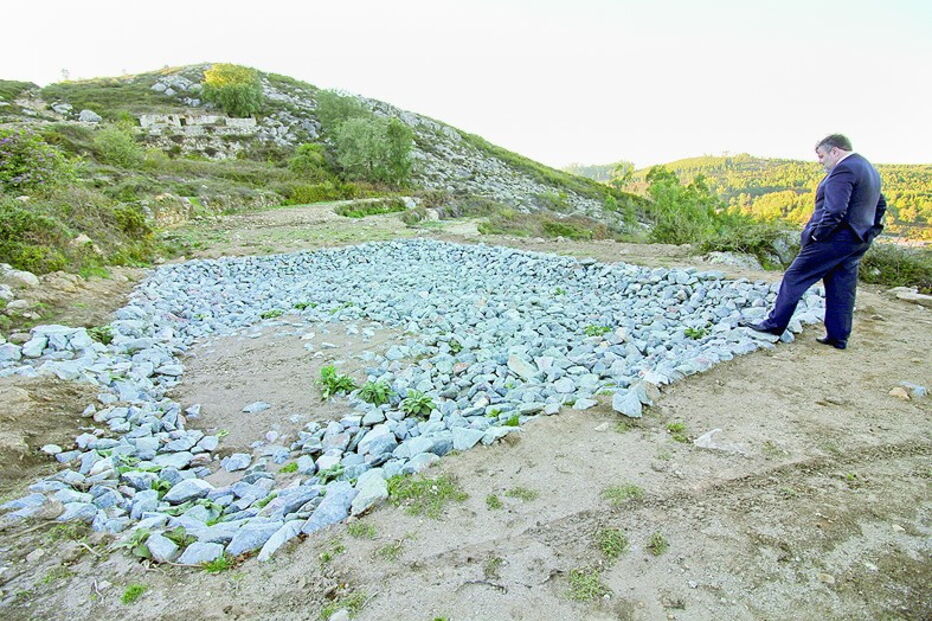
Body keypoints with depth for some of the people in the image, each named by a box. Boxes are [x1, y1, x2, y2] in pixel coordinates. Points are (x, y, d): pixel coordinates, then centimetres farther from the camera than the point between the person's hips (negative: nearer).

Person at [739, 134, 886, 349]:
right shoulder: (870, 169, 18)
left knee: (795, 278, -2)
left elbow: (834, 210, -26)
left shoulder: (843, 169, -15)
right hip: (859, 241, 10)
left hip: (835, 239, -10)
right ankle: (838, 337, 17)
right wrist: (868, 230, 24)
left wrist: (817, 234, -17)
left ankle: (774, 324, 3)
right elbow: (880, 206, 25)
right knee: (842, 289, 12)